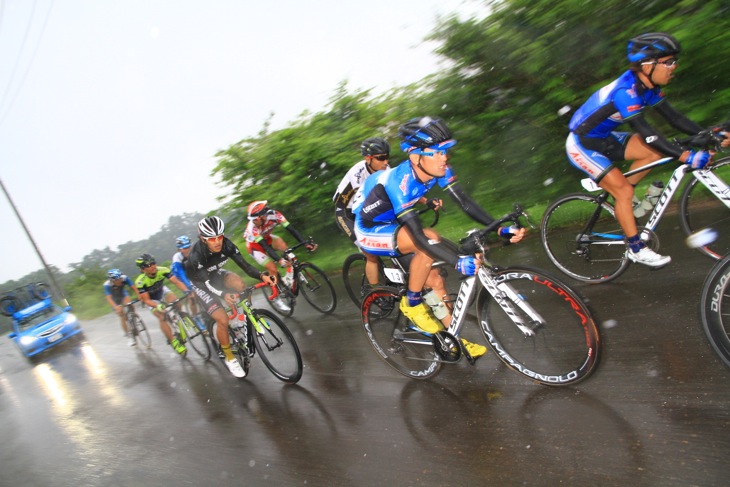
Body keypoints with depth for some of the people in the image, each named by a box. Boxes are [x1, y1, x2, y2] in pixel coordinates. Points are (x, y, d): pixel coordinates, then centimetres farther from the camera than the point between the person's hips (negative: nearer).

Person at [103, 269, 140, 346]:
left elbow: (133, 287, -33)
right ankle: (128, 336, 6)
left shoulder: (124, 278, -31)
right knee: (122, 316, -7)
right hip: (115, 299, -2)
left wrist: (140, 296, -49)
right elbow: (108, 298, -42)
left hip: (123, 294, 2)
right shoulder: (107, 285, -35)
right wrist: (115, 307, -57)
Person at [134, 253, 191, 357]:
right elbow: (146, 300, -30)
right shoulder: (140, 282, -34)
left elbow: (177, 282, -33)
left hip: (163, 291, 2)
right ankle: (174, 342, -12)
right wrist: (158, 306, -48)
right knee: (162, 317, -21)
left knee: (175, 300, -28)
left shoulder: (163, 270, -30)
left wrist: (187, 291, -51)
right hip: (152, 300, -2)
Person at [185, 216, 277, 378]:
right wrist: (224, 295, -58)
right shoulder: (195, 255, -35)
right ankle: (229, 357, 5)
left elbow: (244, 264, -27)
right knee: (223, 320, -17)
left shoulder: (225, 244, -24)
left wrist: (262, 276, -45)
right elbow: (207, 283, -38)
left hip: (216, 274, 4)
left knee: (239, 283, -30)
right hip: (200, 284, -4)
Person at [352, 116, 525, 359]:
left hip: (391, 225, 7)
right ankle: (411, 303, -11)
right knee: (429, 238, -32)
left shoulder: (438, 169, -15)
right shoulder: (399, 182, -36)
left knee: (435, 280, 1)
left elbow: (465, 202, -13)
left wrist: (500, 229, -23)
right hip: (369, 232, -7)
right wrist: (458, 262, -48)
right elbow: (419, 238, -40)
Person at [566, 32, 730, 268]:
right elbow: (646, 133, -33)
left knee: (655, 152, -4)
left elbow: (673, 117, 3)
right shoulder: (625, 91, -27)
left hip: (603, 139, 9)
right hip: (582, 145, -9)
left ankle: (621, 200, 11)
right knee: (624, 190, -13)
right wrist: (686, 156, -36)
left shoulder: (647, 86, 0)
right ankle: (637, 249, -1)